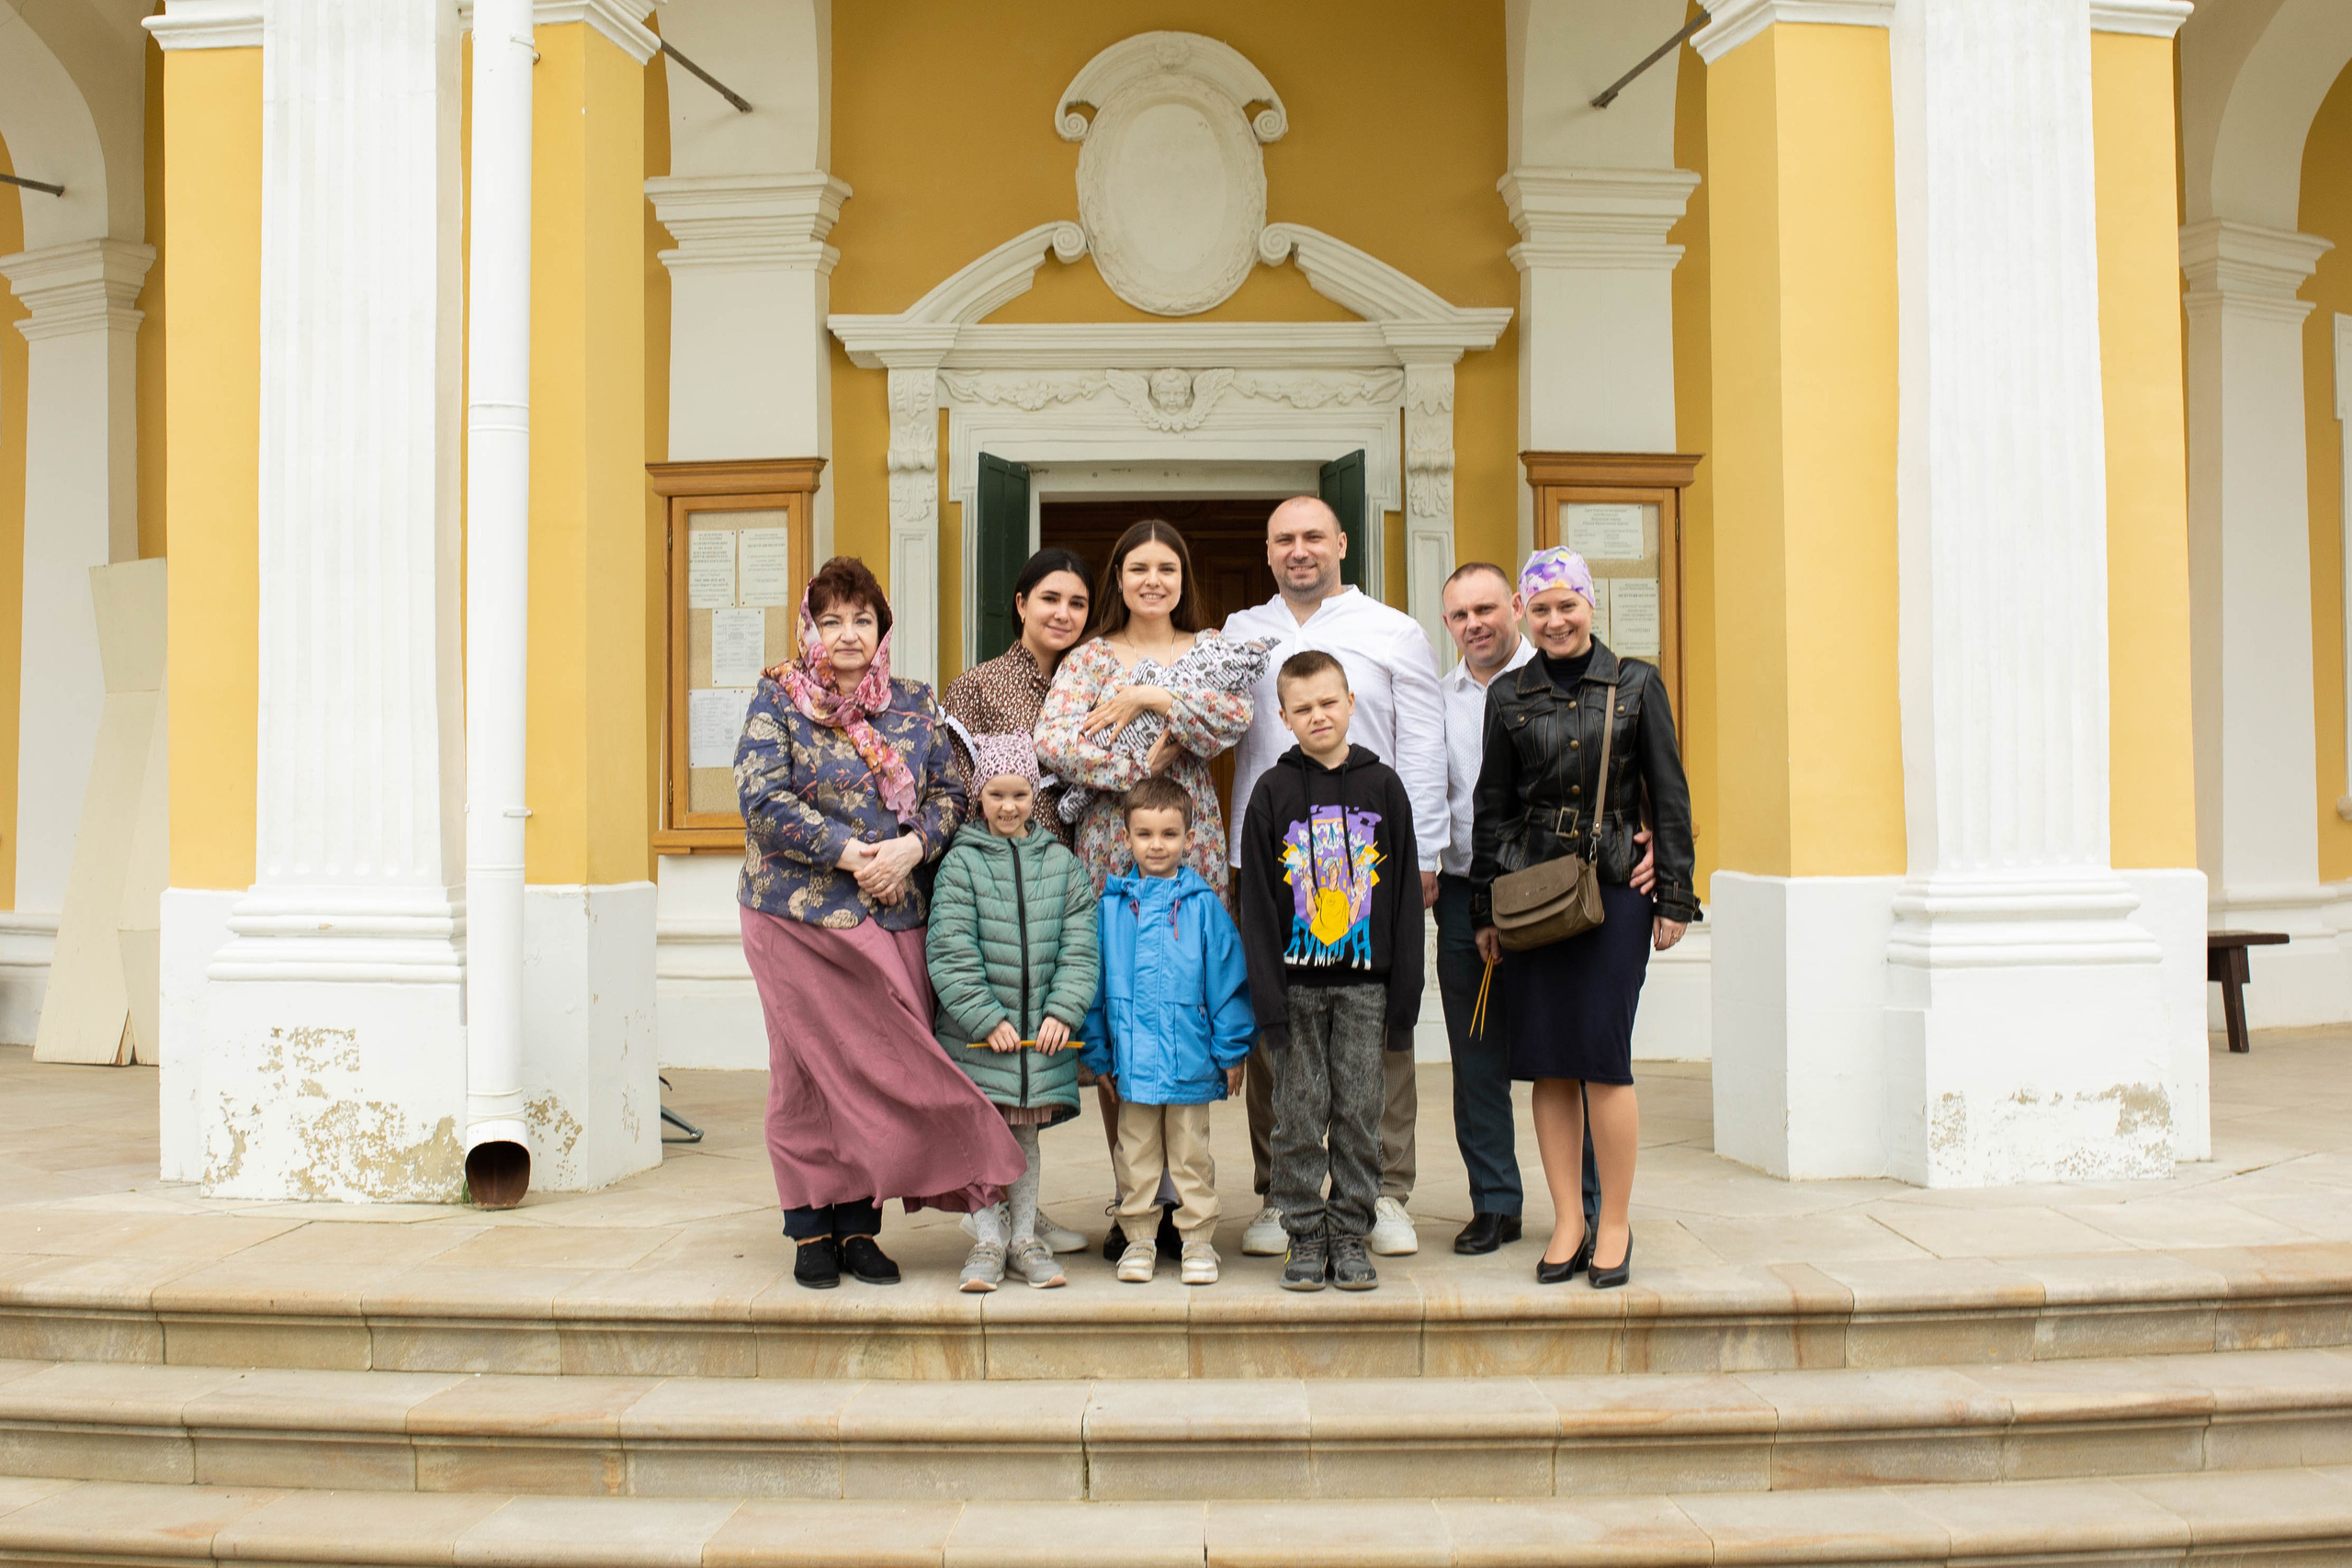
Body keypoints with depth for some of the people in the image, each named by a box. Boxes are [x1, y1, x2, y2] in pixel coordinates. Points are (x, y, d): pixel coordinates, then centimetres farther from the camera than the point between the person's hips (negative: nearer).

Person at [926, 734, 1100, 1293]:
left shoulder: (1060, 863, 6)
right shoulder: (961, 863, -3)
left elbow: (1078, 947, 3)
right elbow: (950, 953, -8)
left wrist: (1063, 1012, -9)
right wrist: (987, 1018, -14)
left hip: (1043, 1030, 2)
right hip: (977, 1034, -2)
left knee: (1026, 1133, 11)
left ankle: (1025, 1236, 23)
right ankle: (988, 1240, 15)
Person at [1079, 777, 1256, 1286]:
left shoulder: (1203, 904, -4)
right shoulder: (1112, 905, 1)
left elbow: (1227, 978, -1)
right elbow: (1093, 980, 6)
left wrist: (1231, 1050, -1)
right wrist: (1097, 1052, 7)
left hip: (1190, 1057, -1)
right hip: (1132, 1057, 2)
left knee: (1190, 1152, 10)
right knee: (1136, 1153, 11)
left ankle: (1198, 1240, 22)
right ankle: (1139, 1238, 25)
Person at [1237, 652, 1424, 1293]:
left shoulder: (1382, 786, 4)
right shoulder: (1272, 792, 1)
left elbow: (1406, 895, 4)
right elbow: (1256, 903, -1)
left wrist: (1404, 997, -1)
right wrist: (1268, 1000, -8)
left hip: (1364, 982, 1)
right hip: (1296, 982, -1)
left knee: (1360, 1113, 5)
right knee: (1299, 1115, 3)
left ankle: (1351, 1234, 17)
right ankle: (1304, 1235, 16)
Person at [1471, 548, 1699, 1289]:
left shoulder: (1636, 684, 4)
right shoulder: (1509, 695, 8)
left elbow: (1669, 794, 5)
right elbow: (1491, 805, 12)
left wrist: (1673, 894, 0)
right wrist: (1485, 908, 9)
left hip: (1614, 887, -2)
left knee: (1603, 1055, -5)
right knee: (1547, 1060, 3)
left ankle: (1615, 1226, 8)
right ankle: (1567, 1222, 14)